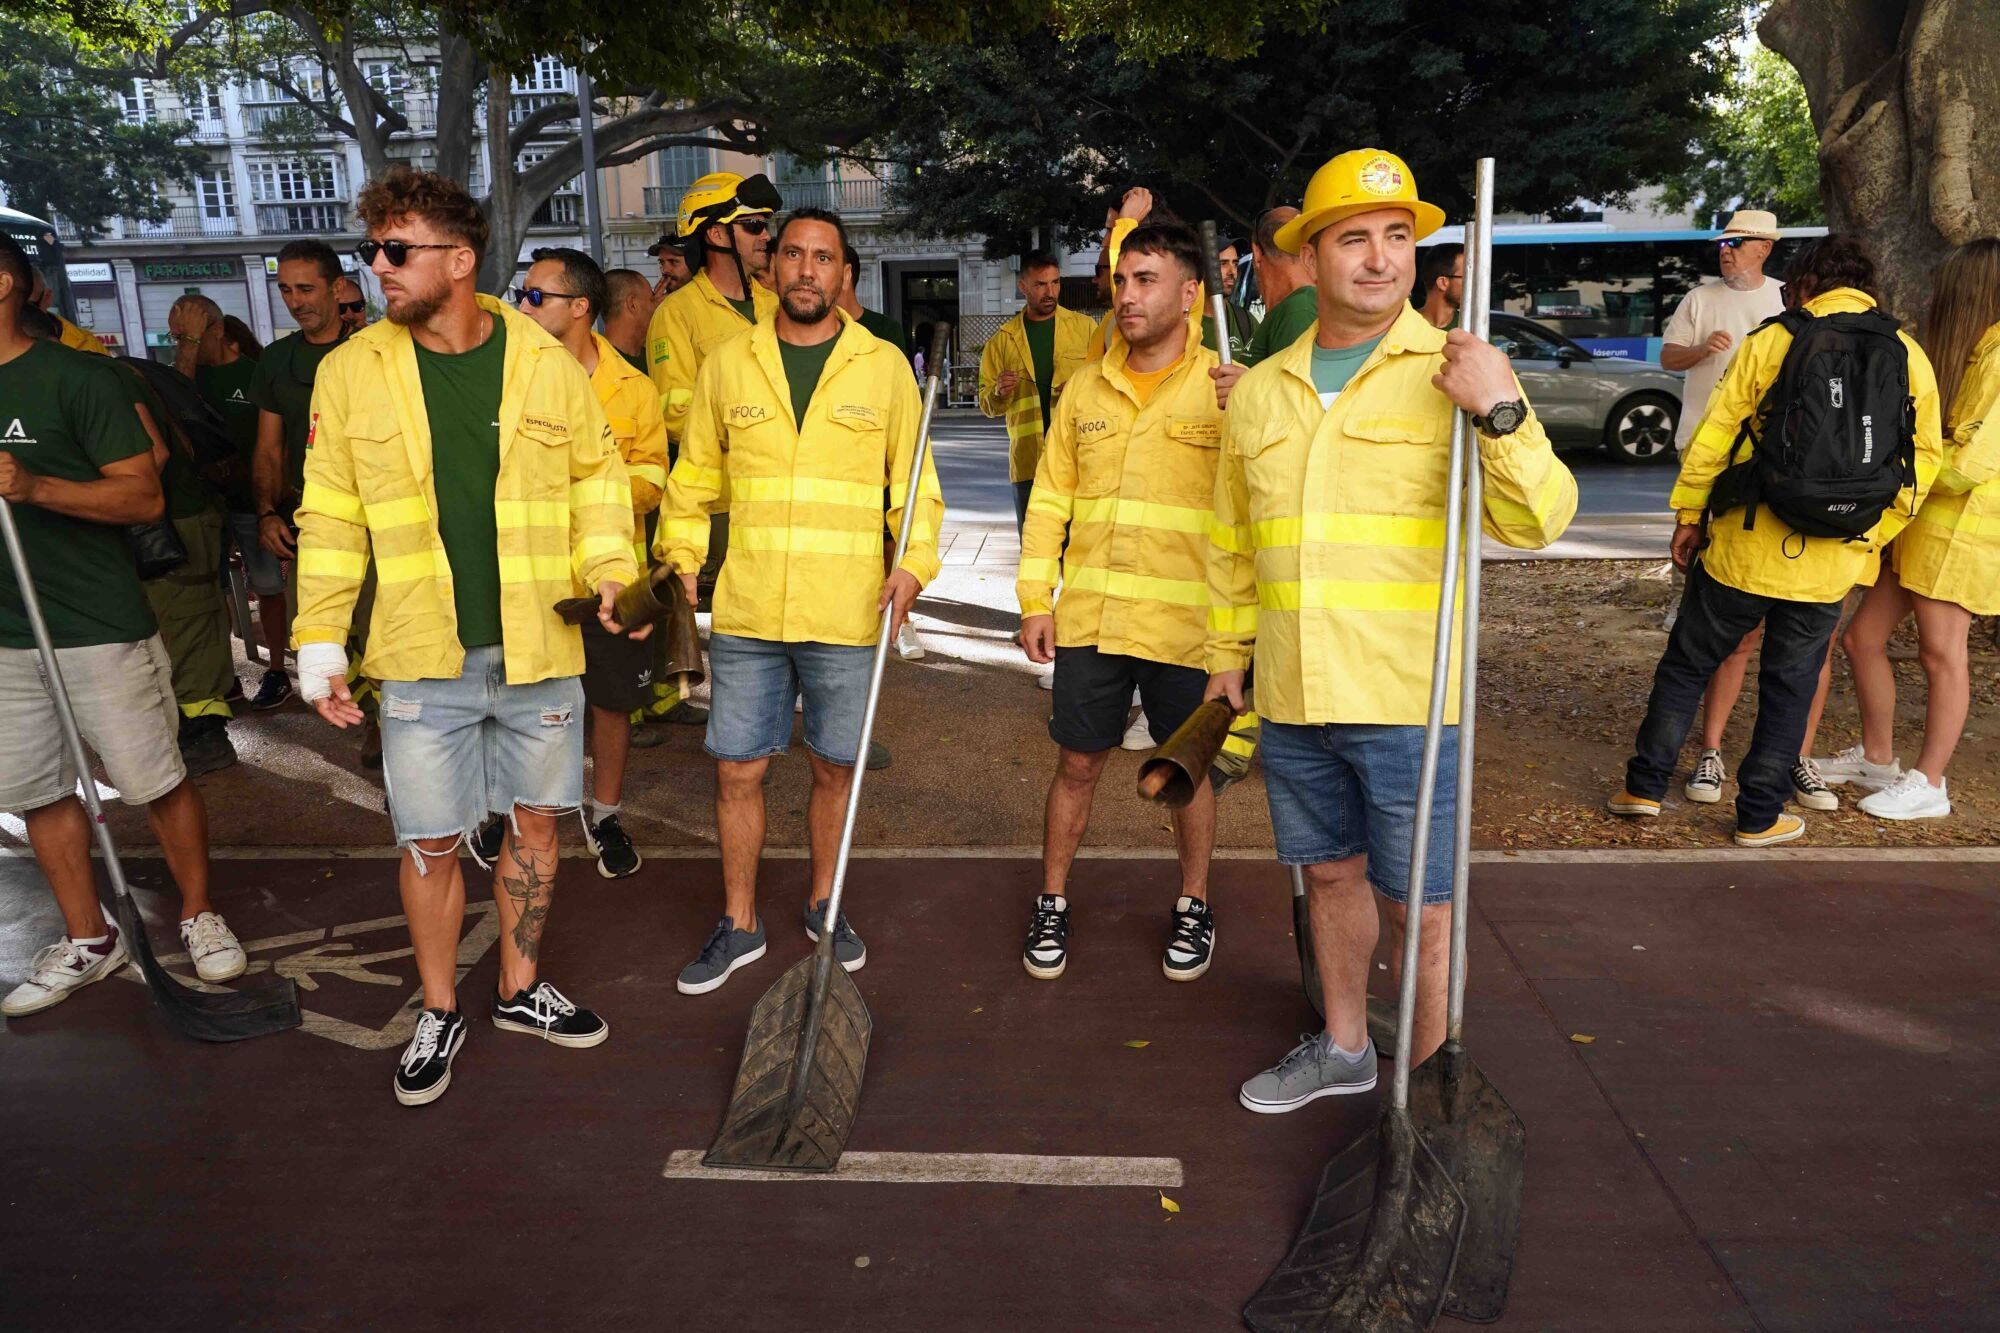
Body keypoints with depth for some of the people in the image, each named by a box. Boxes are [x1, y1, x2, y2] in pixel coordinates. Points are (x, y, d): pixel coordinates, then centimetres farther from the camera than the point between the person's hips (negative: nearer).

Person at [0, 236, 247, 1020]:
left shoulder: (77, 378, -7)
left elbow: (145, 497, -13)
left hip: (99, 625, -6)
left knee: (156, 783, 2)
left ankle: (199, 917, 20)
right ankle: (87, 941, 24)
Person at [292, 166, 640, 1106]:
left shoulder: (546, 362, -1)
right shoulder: (351, 370, -1)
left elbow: (598, 475, 6)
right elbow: (330, 517, 2)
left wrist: (610, 571, -9)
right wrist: (321, 641, -1)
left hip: (540, 648, 1)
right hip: (422, 655, -1)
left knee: (534, 822, 13)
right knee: (430, 841, 7)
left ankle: (521, 990, 33)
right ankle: (439, 1012, 29)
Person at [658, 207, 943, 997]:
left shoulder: (883, 366, 2)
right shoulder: (728, 363, 5)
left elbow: (914, 483, 4)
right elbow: (695, 477, 13)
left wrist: (913, 562, -10)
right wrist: (680, 557, 3)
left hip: (846, 615, -1)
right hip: (745, 613, 1)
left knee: (834, 766, 12)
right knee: (737, 770, 6)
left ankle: (824, 905, 34)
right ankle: (739, 925, 25)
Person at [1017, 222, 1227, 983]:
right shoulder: (1086, 387, 7)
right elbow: (1050, 498, 9)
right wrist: (1035, 598, 5)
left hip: (1185, 626, -2)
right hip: (1088, 619, 3)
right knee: (1077, 764, 11)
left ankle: (1193, 906, 33)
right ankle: (1052, 903, 29)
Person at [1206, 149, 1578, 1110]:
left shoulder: (1453, 376, -5)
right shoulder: (1260, 389, 9)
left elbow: (1538, 524, -14)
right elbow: (1232, 540, 19)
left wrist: (1502, 416, -29)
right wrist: (1228, 650, 22)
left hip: (1406, 697, -4)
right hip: (1291, 698, 5)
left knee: (1416, 900, 5)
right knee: (1330, 874, 19)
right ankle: (1343, 1047, 40)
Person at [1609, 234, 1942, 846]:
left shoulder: (1772, 341, -3)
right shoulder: (1911, 358, 5)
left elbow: (1714, 434, -5)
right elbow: (1922, 463, 5)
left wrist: (1689, 513, 3)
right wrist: (1871, 536, 13)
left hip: (1744, 546, -2)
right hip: (1831, 563, 2)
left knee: (1686, 664, 12)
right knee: (1790, 688, 12)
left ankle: (1645, 786, 15)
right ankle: (1760, 816, 19)